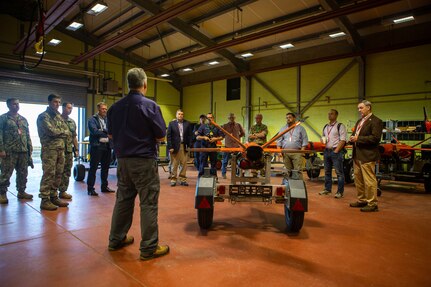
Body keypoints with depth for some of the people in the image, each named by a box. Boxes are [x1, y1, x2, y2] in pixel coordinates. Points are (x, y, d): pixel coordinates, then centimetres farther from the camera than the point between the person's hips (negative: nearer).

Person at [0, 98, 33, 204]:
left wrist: (30, 147, 12)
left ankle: (21, 192, 20)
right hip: (9, 151, -5)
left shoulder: (23, 119, 17)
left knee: (23, 173, 9)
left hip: (23, 151, 5)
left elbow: (27, 135, 19)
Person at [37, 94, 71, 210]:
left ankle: (54, 197, 18)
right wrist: (62, 132, -2)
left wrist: (57, 132, -5)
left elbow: (67, 132, 11)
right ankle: (45, 200, 0)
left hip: (61, 149, 7)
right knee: (48, 175, -6)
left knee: (58, 174, 9)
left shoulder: (59, 116, 18)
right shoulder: (43, 116, -5)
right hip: (49, 149, -7)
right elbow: (51, 131, -18)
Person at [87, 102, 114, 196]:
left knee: (105, 167, 12)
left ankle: (104, 186, 23)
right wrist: (106, 131, -9)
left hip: (107, 146, 6)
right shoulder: (92, 119, -1)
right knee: (93, 168, -2)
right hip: (97, 146, -6)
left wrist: (102, 130, -11)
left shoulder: (107, 119, 17)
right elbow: (95, 131, -15)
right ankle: (90, 188, 5)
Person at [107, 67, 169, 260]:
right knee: (148, 204, 1)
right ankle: (149, 248, 8)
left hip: (123, 160, 7)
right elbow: (161, 136, -9)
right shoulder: (149, 106, -12)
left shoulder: (115, 107, 6)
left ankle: (116, 239, 31)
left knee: (123, 200, 18)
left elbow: (111, 134, 15)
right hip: (144, 161, -6)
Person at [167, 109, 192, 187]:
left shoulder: (187, 124, 6)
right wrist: (170, 147, -9)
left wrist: (189, 146, -2)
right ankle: (173, 179, 14)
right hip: (174, 146, -2)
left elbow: (189, 135, 6)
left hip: (184, 146, 2)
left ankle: (183, 179, 13)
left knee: (184, 164, 4)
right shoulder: (171, 123, 2)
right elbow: (169, 136, -2)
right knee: (174, 165, 4)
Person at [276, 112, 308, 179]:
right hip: (285, 153, 3)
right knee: (288, 171, 7)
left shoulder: (300, 128, 9)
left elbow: (305, 140, 4)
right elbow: (279, 141, 13)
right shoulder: (283, 129, 16)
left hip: (297, 153, -3)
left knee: (298, 170, -8)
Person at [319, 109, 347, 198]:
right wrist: (322, 140, 3)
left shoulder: (340, 126, -5)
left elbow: (342, 140, -11)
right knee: (327, 172, 13)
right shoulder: (325, 127, 17)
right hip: (326, 150, 7)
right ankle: (327, 189, 24)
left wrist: (336, 151, -16)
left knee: (339, 172, -3)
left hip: (336, 151, -7)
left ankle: (340, 191, 3)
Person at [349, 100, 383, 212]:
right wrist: (353, 138, 2)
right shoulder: (359, 121, 19)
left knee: (369, 180, -4)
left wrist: (358, 139, -18)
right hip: (357, 155, 9)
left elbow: (375, 138, -18)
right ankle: (362, 200, 27)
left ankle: (372, 204, 6)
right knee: (358, 179, 15)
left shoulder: (376, 121, -9)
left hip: (367, 155, -9)